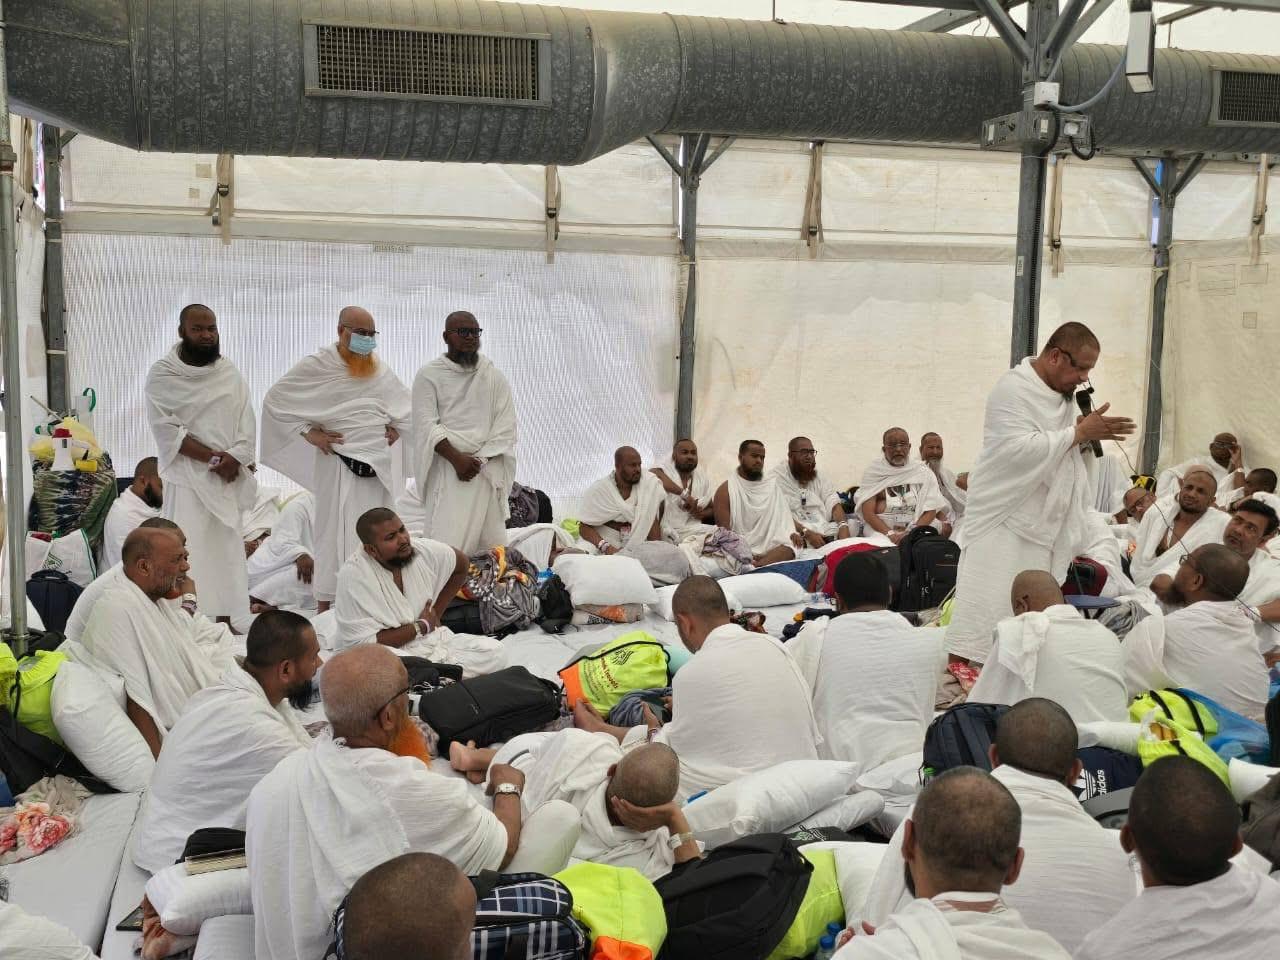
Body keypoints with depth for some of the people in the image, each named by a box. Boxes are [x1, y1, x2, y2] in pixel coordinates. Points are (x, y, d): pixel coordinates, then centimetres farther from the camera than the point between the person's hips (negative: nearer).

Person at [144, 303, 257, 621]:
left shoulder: (229, 372, 12)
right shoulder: (163, 374, -2)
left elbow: (247, 420, 8)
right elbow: (166, 428, -10)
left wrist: (234, 458, -10)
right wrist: (214, 458, -15)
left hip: (228, 477, 5)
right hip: (187, 478, -4)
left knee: (228, 550, 6)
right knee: (189, 551, -9)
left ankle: (225, 619, 12)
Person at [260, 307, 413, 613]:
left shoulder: (381, 369, 12)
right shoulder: (317, 366, -4)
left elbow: (406, 404, 27)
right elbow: (274, 398, -2)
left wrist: (396, 428, 11)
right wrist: (307, 433, -7)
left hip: (380, 466, 5)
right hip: (339, 466, -5)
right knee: (337, 537, -6)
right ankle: (326, 608, 2)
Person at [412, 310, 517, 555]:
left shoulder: (493, 376, 12)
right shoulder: (429, 375, 4)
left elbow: (505, 426, 5)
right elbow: (427, 425, -5)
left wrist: (479, 459, -9)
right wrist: (457, 458, -17)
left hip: (489, 468, 3)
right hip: (447, 468, -3)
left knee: (492, 544, 0)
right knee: (447, 543, -12)